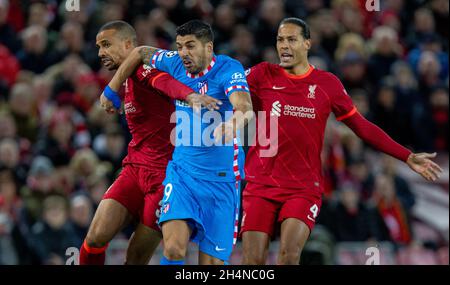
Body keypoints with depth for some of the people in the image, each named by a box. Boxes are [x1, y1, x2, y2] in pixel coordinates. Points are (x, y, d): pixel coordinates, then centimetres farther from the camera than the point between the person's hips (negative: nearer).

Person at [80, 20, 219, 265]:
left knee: (137, 257, -4)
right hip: (135, 169, 8)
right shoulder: (125, 81, 17)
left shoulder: (143, 70, -13)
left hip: (163, 172, -8)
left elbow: (165, 82, -36)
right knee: (96, 238, -9)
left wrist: (190, 95, -55)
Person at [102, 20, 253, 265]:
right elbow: (140, 53, 22)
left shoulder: (229, 69, -13)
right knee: (173, 249, -19)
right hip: (181, 172, 3)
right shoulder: (176, 64, 3)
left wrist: (231, 125, -53)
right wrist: (111, 91, 23)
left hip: (221, 179, -3)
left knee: (212, 261, -3)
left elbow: (245, 108, -31)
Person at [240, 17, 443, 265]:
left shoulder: (327, 84, 5)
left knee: (289, 254, -20)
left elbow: (362, 126, 11)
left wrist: (407, 157, 8)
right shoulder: (262, 75, 4)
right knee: (253, 261, -7)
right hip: (260, 185, 1)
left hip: (304, 188, 0)